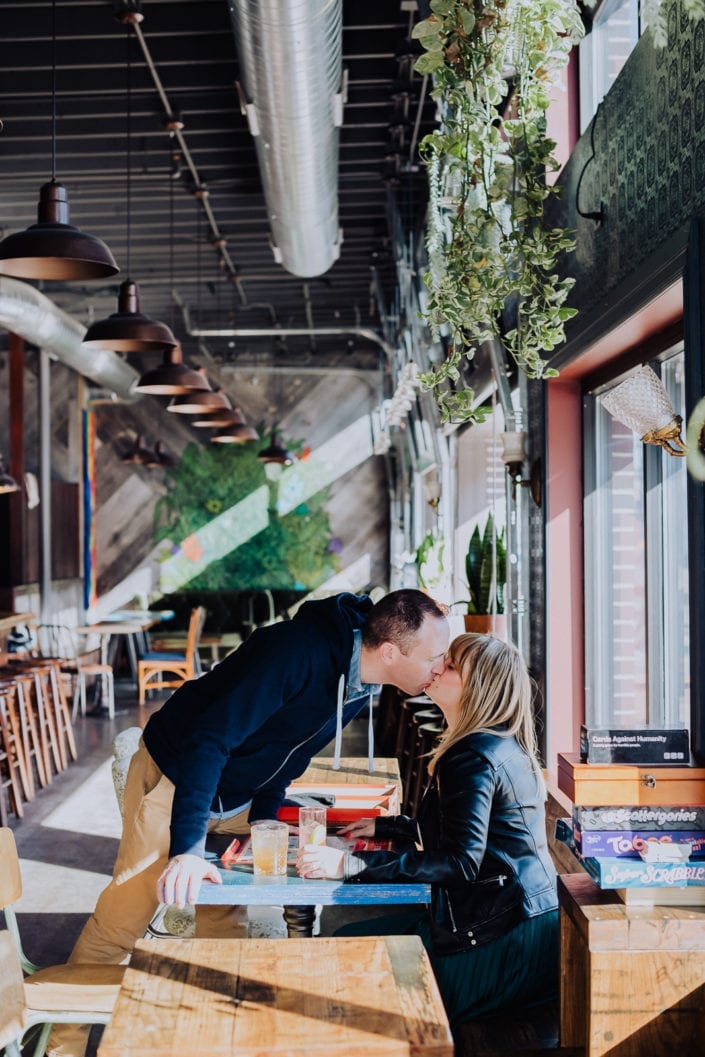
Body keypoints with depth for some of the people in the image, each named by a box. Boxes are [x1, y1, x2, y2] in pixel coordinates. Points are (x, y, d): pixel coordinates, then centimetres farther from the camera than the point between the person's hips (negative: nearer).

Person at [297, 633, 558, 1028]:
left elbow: (461, 860, -27)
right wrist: (385, 826, 23)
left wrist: (351, 864, -29)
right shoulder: (503, 746, 11)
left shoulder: (473, 757, -20)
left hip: (501, 942, -10)